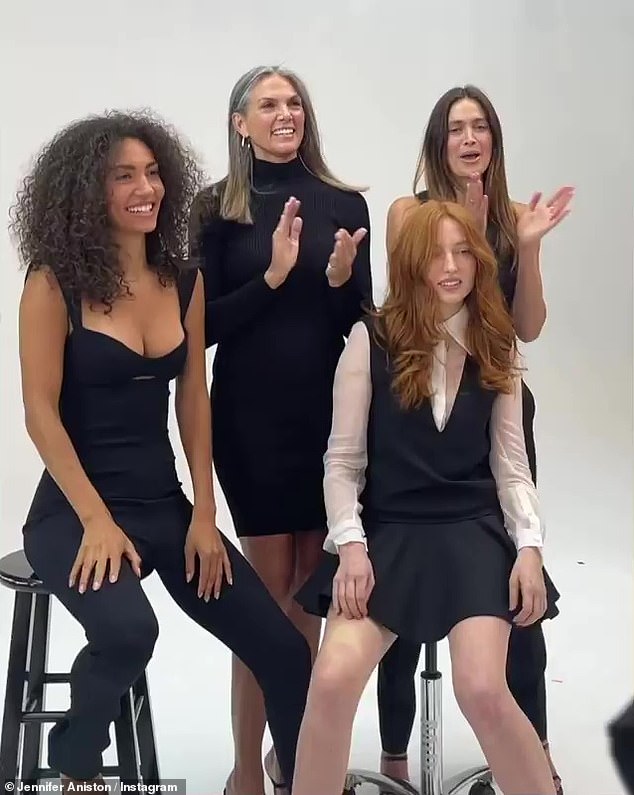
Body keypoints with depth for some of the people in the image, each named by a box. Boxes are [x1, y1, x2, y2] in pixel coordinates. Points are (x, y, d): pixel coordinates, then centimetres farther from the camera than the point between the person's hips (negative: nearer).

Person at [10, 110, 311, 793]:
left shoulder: (183, 280, 5)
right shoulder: (54, 282, -9)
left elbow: (193, 401, 6)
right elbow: (41, 412, -11)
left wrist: (204, 516, 0)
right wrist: (96, 519, -17)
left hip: (165, 503, 5)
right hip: (73, 510, -5)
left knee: (284, 653, -2)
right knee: (127, 633, -34)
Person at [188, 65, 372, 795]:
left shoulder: (344, 204, 5)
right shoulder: (217, 207, 0)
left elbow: (362, 318, 7)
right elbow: (206, 325, -5)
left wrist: (340, 279, -13)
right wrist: (274, 275, -16)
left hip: (330, 411, 3)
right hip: (251, 415, -3)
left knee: (310, 586, 10)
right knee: (270, 585, 0)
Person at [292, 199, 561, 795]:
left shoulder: (496, 348, 8)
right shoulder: (372, 339, -1)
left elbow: (511, 463, 9)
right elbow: (343, 459, -1)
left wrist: (529, 546, -4)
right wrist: (350, 545, -12)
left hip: (474, 532, 1)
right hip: (387, 532, -1)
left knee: (483, 690, -20)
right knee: (332, 682, -21)